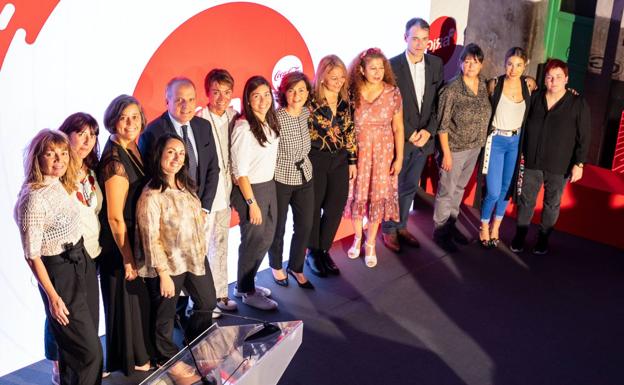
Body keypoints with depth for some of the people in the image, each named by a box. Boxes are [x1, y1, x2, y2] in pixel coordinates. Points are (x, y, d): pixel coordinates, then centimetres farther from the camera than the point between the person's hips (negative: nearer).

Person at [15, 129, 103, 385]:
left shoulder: (63, 185, 2)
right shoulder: (34, 198, -22)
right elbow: (32, 255, -18)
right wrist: (53, 297, -16)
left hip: (81, 263, 8)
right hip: (59, 273, -8)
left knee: (82, 338, 21)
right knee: (89, 351, 1)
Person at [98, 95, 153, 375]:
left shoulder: (132, 149, 1)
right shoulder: (114, 160, -25)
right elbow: (115, 217, -23)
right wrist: (128, 258, -16)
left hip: (137, 235, 8)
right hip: (121, 241, -8)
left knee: (140, 295, 24)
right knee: (128, 296, 10)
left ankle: (141, 346, 44)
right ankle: (131, 358, 30)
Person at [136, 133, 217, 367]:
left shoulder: (185, 184, 1)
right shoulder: (151, 195, -22)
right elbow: (151, 240, -20)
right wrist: (163, 274, -18)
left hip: (195, 258, 8)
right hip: (169, 264, -7)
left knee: (207, 303, 22)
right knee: (166, 315, 14)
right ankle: (168, 360, 38)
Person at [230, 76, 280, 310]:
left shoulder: (270, 122, 2)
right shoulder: (244, 128, -21)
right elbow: (240, 171, -18)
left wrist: (269, 189, 7)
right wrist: (252, 203, -16)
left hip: (269, 185, 8)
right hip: (250, 190, -8)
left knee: (267, 237, 18)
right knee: (254, 241, 6)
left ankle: (245, 284, 36)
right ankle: (247, 292, 27)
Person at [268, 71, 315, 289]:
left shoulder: (306, 113, -2)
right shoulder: (275, 118, -20)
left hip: (304, 177, 5)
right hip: (280, 180, -5)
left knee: (305, 226, 11)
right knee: (278, 227, 12)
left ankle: (296, 267, 34)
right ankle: (276, 266, 38)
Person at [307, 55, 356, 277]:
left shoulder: (346, 100, 1)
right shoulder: (311, 101, -14)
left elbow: (350, 132, 8)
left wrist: (353, 160, 8)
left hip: (340, 160, 5)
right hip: (315, 160, -4)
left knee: (336, 208, 8)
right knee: (314, 208, 9)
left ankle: (324, 250, 26)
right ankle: (312, 253, 26)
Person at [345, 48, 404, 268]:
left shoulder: (393, 93, -7)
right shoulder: (352, 93, -8)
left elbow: (398, 128, -2)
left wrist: (399, 158, -3)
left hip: (383, 153, 0)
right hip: (357, 152, 0)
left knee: (378, 196, 6)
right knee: (357, 194, 11)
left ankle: (370, 245, 22)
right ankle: (357, 238, 33)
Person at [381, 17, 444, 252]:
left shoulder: (436, 64, 1)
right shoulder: (393, 65, -12)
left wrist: (429, 130, -9)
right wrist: (409, 133, -13)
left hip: (423, 138, 4)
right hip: (399, 139, -4)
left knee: (410, 187, 16)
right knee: (394, 188, 9)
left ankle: (402, 227, 32)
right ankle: (389, 230, 25)